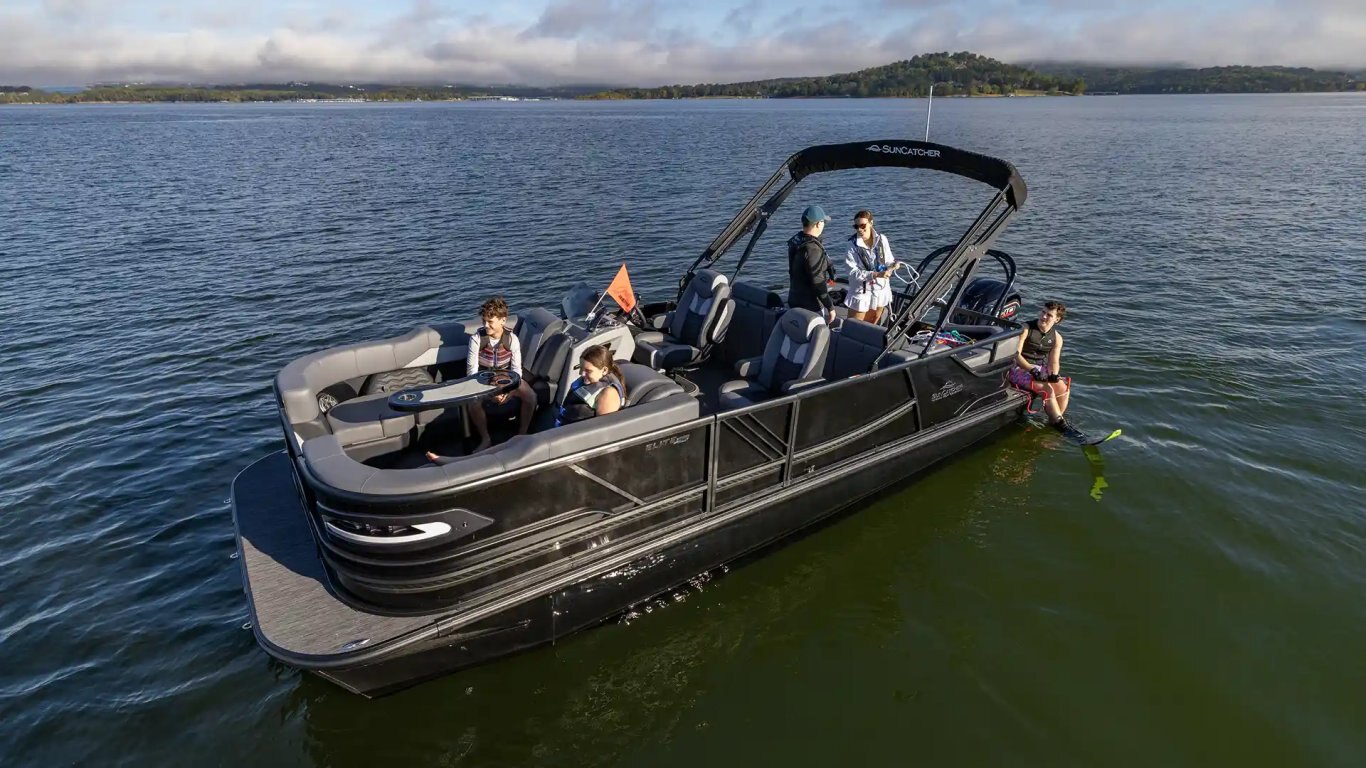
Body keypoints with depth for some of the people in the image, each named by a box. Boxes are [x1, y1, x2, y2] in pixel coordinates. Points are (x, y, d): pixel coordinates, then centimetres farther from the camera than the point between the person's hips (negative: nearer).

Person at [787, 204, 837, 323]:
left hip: (795, 301, 10)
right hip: (811, 306, -10)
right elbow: (817, 282, -24)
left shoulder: (795, 241, 6)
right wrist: (830, 307, -17)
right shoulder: (812, 248, -23)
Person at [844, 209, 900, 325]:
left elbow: (888, 260, 2)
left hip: (880, 290, 4)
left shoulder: (881, 239, -5)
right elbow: (854, 272, -19)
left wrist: (893, 264, -22)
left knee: (871, 326, 20)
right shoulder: (853, 246, -14)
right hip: (862, 292, -4)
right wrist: (876, 274, -28)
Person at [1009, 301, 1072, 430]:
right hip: (1019, 369, -6)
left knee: (1063, 389, -15)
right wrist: (1031, 369, -28)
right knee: (1047, 389, -27)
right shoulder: (1025, 329, -12)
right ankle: (1060, 424, -20)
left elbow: (1054, 362, 3)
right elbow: (1015, 354, -16)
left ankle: (1054, 422, -2)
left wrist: (1053, 374, -19)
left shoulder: (1057, 338, 5)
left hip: (1040, 369, 6)